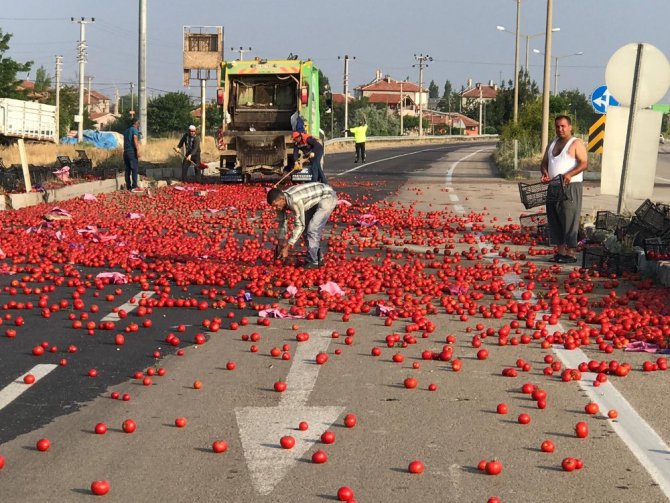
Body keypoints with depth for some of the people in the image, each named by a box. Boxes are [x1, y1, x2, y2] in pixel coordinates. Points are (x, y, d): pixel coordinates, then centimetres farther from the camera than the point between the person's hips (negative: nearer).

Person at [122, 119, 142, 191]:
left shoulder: (126, 130, 21)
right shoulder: (135, 130, -4)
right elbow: (135, 139, -17)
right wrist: (138, 150, -21)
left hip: (126, 152, 8)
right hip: (132, 151, -8)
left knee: (127, 169, 7)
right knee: (135, 169, -8)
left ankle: (128, 187, 7)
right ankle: (134, 186, -15)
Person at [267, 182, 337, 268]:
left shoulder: (294, 200, -35)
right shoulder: (280, 200, -9)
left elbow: (300, 225, -30)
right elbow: (282, 222, 4)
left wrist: (286, 247, -27)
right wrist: (282, 244, 2)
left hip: (327, 197, -9)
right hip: (316, 199, 9)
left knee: (312, 229, -16)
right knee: (307, 228, 12)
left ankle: (312, 262, -7)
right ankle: (317, 258, 23)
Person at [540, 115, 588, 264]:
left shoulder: (576, 143, -4)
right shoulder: (552, 144, 18)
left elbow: (584, 164, -13)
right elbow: (544, 162, 20)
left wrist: (569, 174, -27)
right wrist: (545, 172, -2)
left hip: (570, 187, -7)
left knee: (569, 219, -9)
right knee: (554, 219, 6)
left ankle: (571, 253, -8)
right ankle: (560, 251, 11)